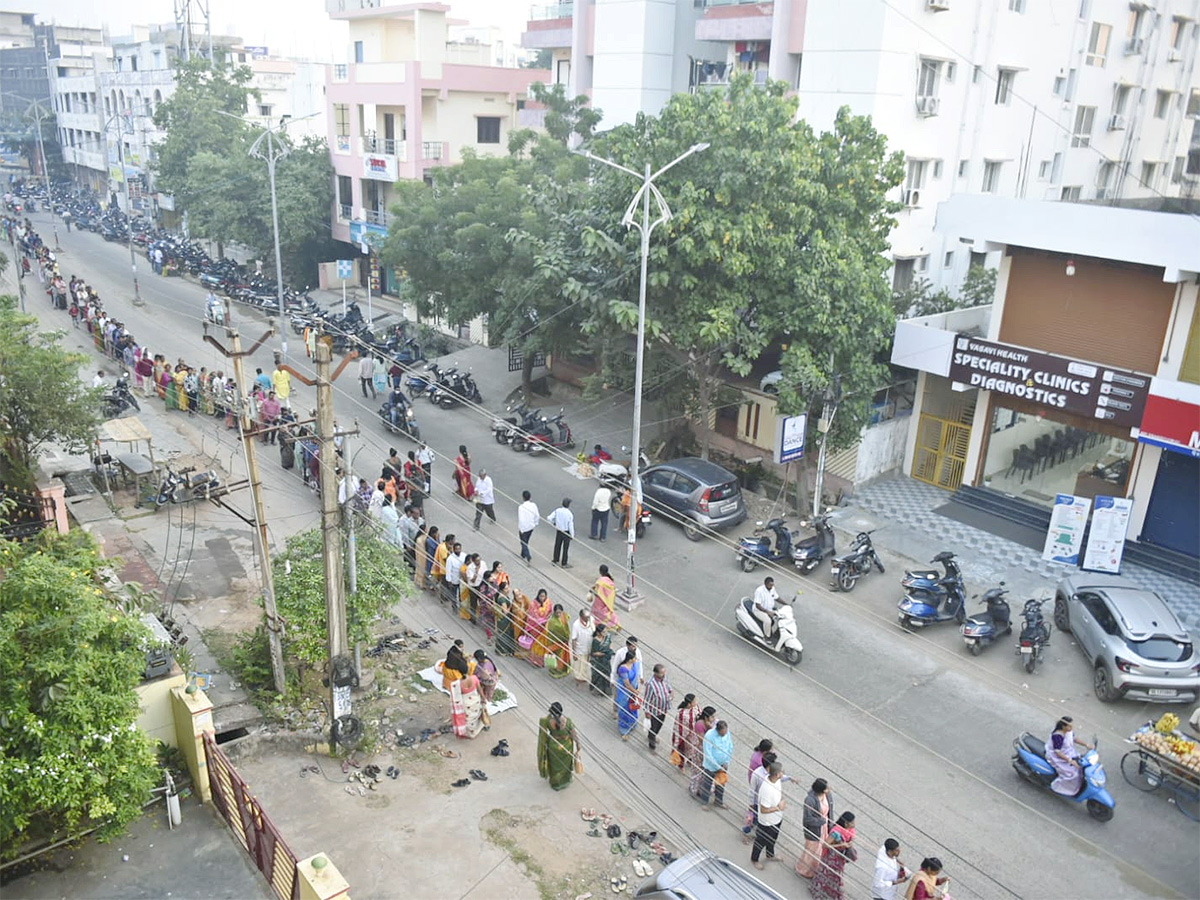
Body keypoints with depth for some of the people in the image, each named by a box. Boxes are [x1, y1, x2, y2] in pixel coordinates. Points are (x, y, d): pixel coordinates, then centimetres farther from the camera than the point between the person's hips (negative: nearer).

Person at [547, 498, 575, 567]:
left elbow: (549, 518, -11)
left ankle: (555, 560, 34)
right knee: (565, 548, 11)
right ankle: (564, 563, 21)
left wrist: (553, 523, 9)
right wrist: (572, 535, -6)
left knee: (557, 546, 20)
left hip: (558, 531, 4)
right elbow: (570, 526, -18)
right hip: (566, 532, -4)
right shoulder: (570, 514, -23)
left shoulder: (557, 511, -12)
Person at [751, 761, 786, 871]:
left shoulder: (777, 780, -18)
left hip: (777, 818, 7)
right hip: (767, 823, -7)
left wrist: (782, 801, -9)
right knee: (761, 841, 20)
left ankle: (770, 855, 59)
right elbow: (763, 810, -32)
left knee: (773, 839, 32)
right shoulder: (766, 790, -42)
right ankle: (754, 859, 47)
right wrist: (778, 807, -24)